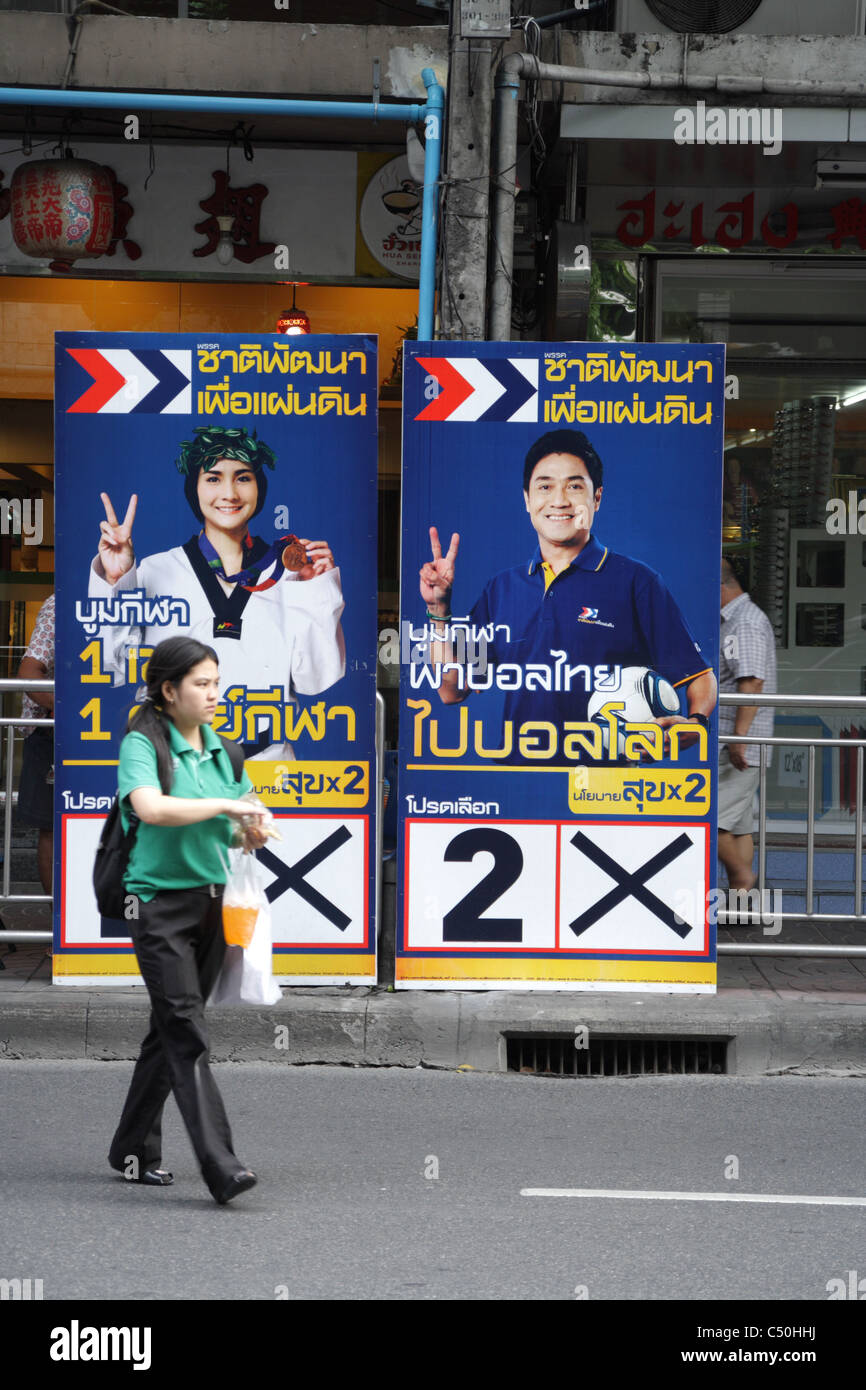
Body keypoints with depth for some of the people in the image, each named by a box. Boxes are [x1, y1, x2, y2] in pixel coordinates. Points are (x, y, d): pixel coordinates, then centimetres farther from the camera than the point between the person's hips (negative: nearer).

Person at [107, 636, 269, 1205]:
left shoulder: (219, 747, 12)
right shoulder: (143, 745, -9)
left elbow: (239, 820, 24)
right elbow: (151, 807, -28)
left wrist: (251, 830, 1)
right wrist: (223, 805, -21)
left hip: (212, 900, 7)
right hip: (161, 901, -7)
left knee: (171, 1029, 13)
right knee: (187, 1034, -13)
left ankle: (135, 1150, 25)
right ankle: (221, 1166, -20)